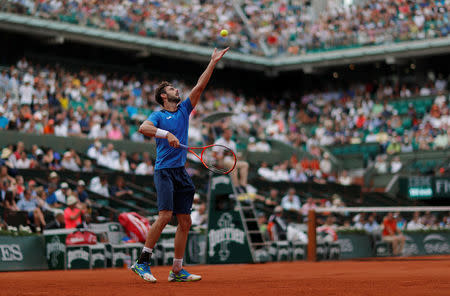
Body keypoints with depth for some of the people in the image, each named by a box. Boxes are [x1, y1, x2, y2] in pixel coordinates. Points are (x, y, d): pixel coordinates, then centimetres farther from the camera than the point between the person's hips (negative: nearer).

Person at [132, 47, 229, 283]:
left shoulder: (184, 109, 17)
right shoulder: (158, 116, 1)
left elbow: (200, 86, 15)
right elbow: (143, 128, -19)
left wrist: (213, 62, 12)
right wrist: (166, 134, -28)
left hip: (181, 172, 7)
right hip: (164, 170, -7)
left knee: (185, 222, 4)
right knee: (165, 215, -20)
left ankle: (177, 270, 9)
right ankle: (142, 262, -13)